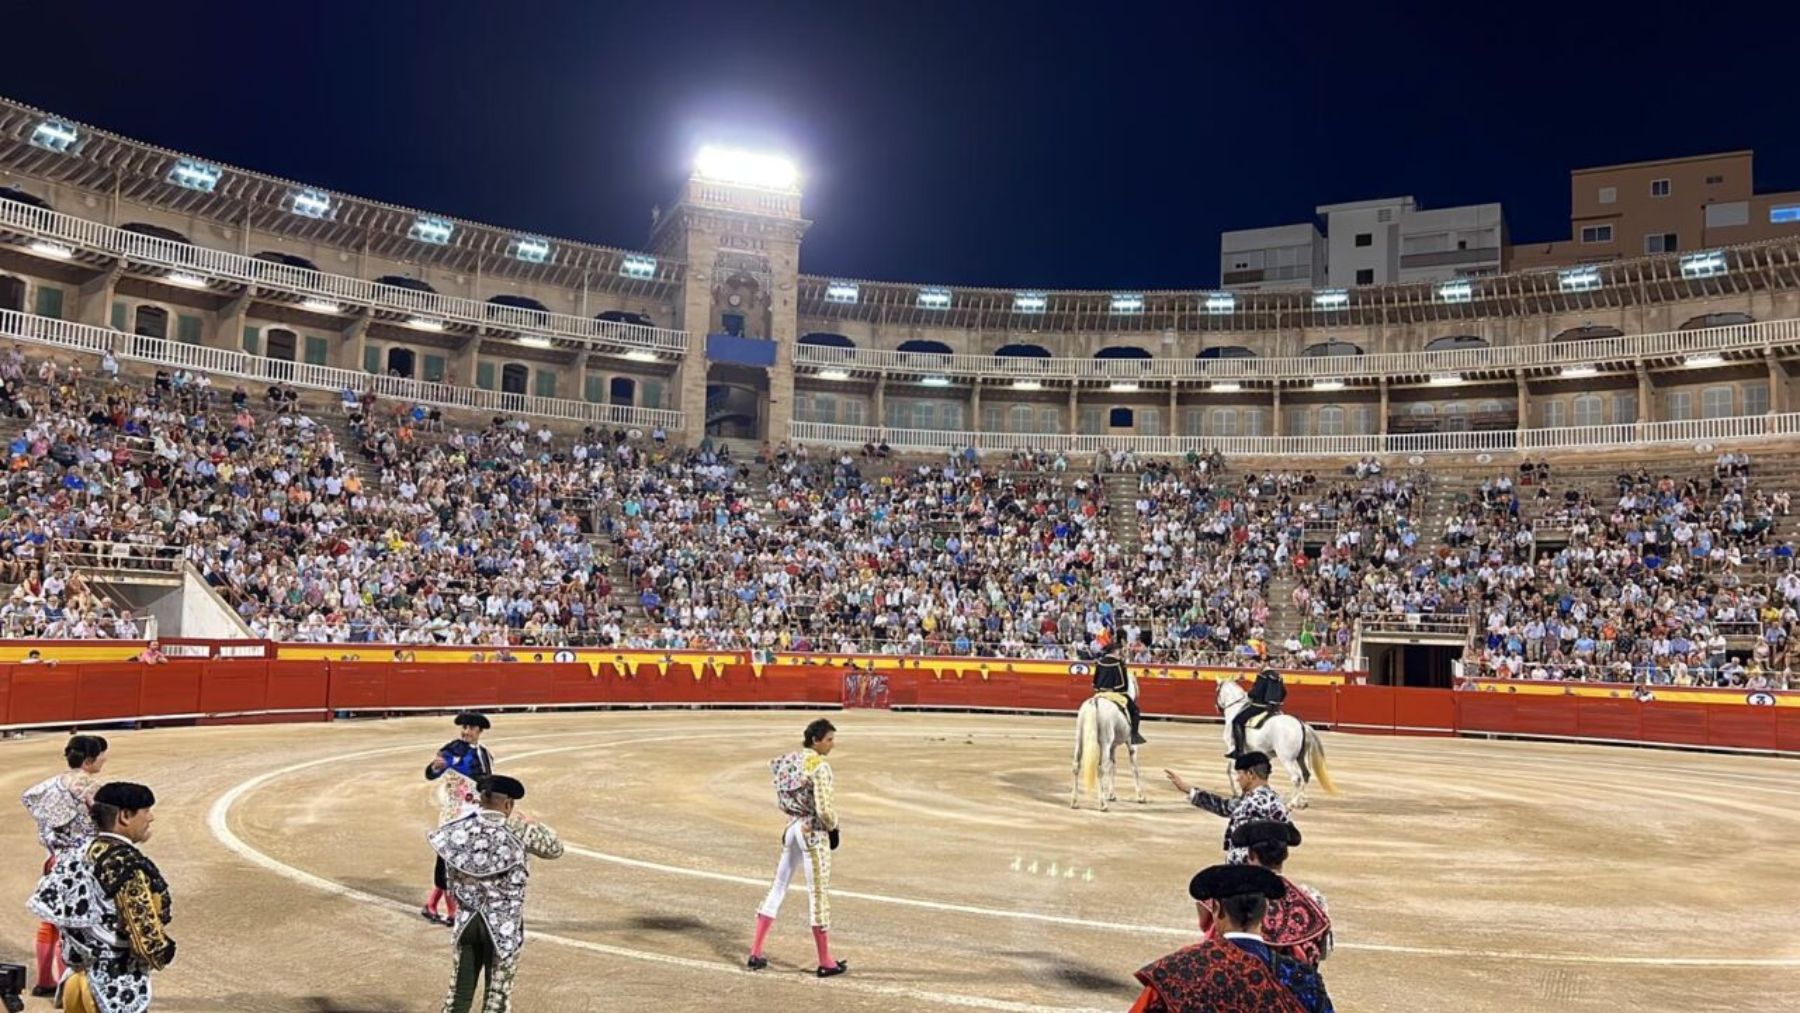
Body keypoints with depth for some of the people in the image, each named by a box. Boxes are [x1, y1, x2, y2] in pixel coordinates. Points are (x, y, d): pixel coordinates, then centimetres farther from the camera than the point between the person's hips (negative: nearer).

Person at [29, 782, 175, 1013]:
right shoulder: (127, 864, -23)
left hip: (86, 977, 9)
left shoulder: (85, 854, 4)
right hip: (118, 988, -9)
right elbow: (144, 932, -25)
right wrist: (164, 952, -5)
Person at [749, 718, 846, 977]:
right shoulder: (819, 766, -19)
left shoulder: (791, 760, 6)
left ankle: (756, 954, 18)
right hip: (814, 833, -8)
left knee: (778, 888, 14)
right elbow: (824, 809, -23)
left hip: (793, 828, 8)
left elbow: (780, 789, 11)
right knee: (820, 894, 2)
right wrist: (833, 827, -4)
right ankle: (825, 962, 12)